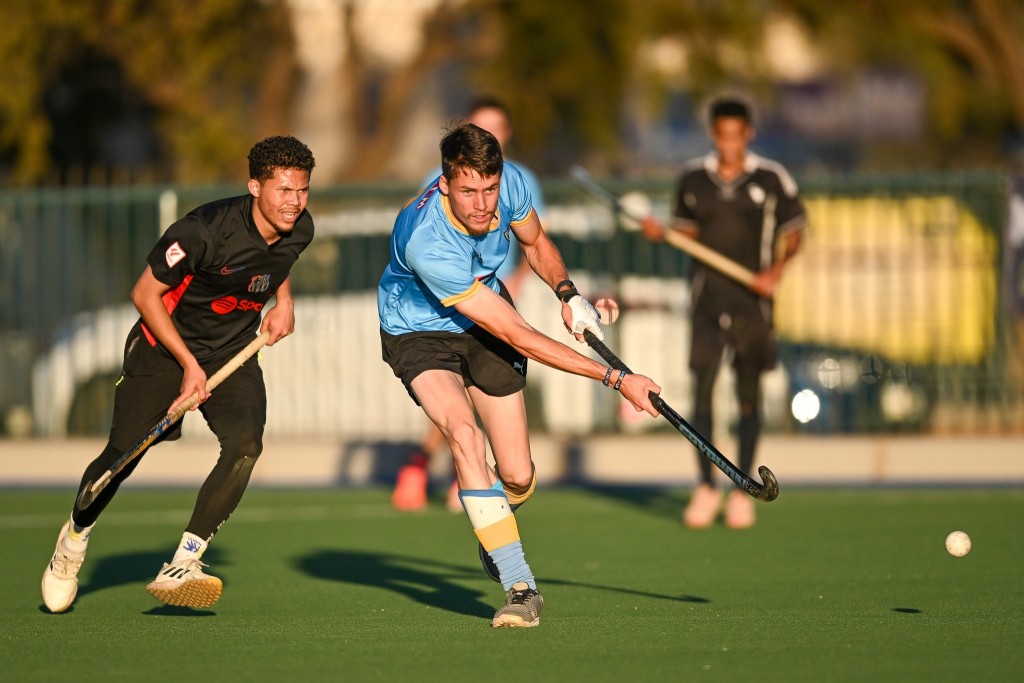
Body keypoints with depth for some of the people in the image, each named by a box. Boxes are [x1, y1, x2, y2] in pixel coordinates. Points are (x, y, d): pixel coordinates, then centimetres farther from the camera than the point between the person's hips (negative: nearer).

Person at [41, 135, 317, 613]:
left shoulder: (300, 230, -9)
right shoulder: (205, 230, -29)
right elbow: (145, 294, -18)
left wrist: (283, 300, 3)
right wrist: (189, 364, -18)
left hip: (234, 353, 4)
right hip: (165, 345, -4)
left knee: (245, 445, -22)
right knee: (122, 455, 0)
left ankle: (180, 567, -20)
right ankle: (74, 537, 33)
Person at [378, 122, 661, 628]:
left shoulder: (508, 181, -22)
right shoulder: (425, 243, -39)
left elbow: (535, 242, 6)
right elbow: (518, 335, -35)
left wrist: (566, 292, -13)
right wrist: (615, 379, -34)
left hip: (484, 308, 5)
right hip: (418, 332, -5)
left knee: (518, 477, 0)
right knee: (464, 435, -32)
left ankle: (492, 532, 37)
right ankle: (519, 585, -27)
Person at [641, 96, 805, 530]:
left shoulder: (771, 179, 0)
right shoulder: (693, 177, 7)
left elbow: (793, 232, 6)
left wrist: (776, 270, -9)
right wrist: (661, 233, -4)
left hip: (752, 299, -1)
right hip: (708, 298, 1)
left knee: (748, 393, 2)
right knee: (702, 388, -7)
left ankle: (742, 490, 11)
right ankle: (705, 487, 3)